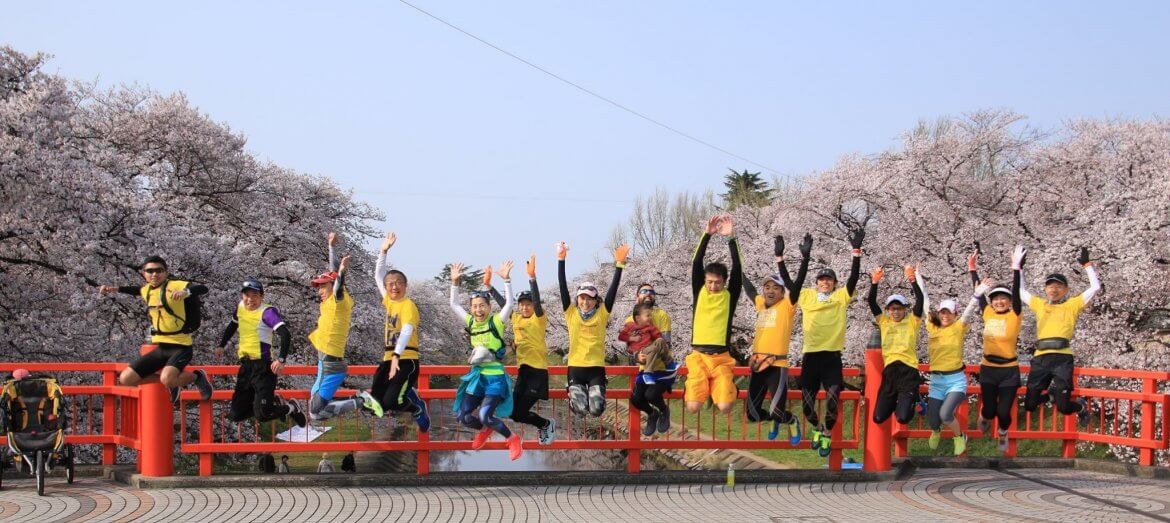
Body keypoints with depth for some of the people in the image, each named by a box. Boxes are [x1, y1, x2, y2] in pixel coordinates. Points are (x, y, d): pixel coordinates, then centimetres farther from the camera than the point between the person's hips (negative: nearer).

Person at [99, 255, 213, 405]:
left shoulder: (175, 286, -12)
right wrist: (115, 289, 27)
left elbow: (202, 289, -28)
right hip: (160, 347, 8)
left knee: (167, 379, -34)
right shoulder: (147, 290, 11)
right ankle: (173, 382, 17)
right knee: (126, 379, 1)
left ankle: (196, 377, 0)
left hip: (180, 346, -8)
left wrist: (185, 292, -47)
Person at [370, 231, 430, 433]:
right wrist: (383, 251, 17)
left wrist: (397, 355, -39)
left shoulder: (407, 305, -10)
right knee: (376, 403, 0)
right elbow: (378, 275, 24)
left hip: (406, 360, -8)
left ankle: (418, 407, 10)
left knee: (391, 401, -23)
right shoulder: (388, 301, 12)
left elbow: (407, 331, -26)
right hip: (388, 359, 8)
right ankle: (409, 398, 27)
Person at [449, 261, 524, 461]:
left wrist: (506, 280, -24)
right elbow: (454, 304, 16)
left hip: (495, 377, -6)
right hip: (476, 375, 6)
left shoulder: (497, 322, -6)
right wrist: (455, 282, 6)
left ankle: (513, 439, 1)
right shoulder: (470, 322, 8)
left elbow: (510, 303, -18)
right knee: (463, 416, 0)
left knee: (484, 415, -21)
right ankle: (485, 430, 32)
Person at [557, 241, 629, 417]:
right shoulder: (571, 313, 4)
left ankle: (594, 395, 23)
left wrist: (619, 264, -13)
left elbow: (613, 289, -4)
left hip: (596, 368, 0)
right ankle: (574, 396, 22)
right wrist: (561, 260, -11)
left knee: (596, 410, -13)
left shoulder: (602, 314, 4)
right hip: (575, 368, 0)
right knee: (580, 410, -14)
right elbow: (563, 286, -3)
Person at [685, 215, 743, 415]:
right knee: (693, 407, -14)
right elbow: (696, 264, -1)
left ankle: (728, 388, 21)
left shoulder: (730, 294, 6)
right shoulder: (699, 291, 8)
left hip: (721, 357, -1)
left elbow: (737, 269, -5)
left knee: (724, 407, -16)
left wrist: (731, 238, -12)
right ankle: (694, 388, 22)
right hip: (698, 356, 1)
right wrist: (707, 235, -10)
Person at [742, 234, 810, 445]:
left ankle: (791, 422, 22)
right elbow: (748, 287, 29)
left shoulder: (787, 306, -1)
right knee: (752, 413, 7)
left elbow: (796, 283, -14)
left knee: (777, 413, -12)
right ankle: (775, 419, 39)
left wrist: (805, 257, -24)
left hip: (777, 366, -6)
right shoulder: (761, 304, 14)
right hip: (757, 365, 6)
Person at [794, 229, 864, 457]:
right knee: (807, 403, 2)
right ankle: (817, 428, 32)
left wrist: (856, 251, -14)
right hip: (811, 356, 1)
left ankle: (827, 435, 13)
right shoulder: (806, 296, 10)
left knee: (833, 400, -11)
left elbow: (854, 276, -4)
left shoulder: (841, 297, 7)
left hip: (832, 356, -1)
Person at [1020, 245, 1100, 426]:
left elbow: (1095, 287, 9)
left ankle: (1081, 406, 25)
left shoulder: (1072, 304, 13)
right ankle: (1051, 392, 32)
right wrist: (1018, 266, 29)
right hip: (1040, 358, 4)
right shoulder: (1039, 304, 22)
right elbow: (1020, 291, 33)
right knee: (1030, 405, -1)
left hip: (1062, 358, -4)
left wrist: (1087, 265, 6)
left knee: (1063, 407, -11)